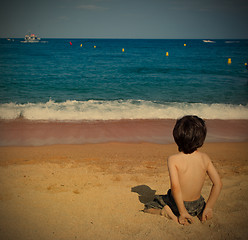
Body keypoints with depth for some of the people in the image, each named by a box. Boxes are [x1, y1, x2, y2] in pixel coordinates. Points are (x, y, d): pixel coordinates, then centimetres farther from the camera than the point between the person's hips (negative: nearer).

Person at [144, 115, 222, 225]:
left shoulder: (173, 160, -21)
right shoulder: (205, 158, -10)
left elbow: (175, 186, -30)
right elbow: (218, 184, -9)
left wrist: (182, 212, -21)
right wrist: (208, 207, -1)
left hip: (176, 204, -4)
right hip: (197, 205, 4)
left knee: (147, 207, 16)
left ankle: (167, 212, -10)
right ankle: (200, 212, 11)